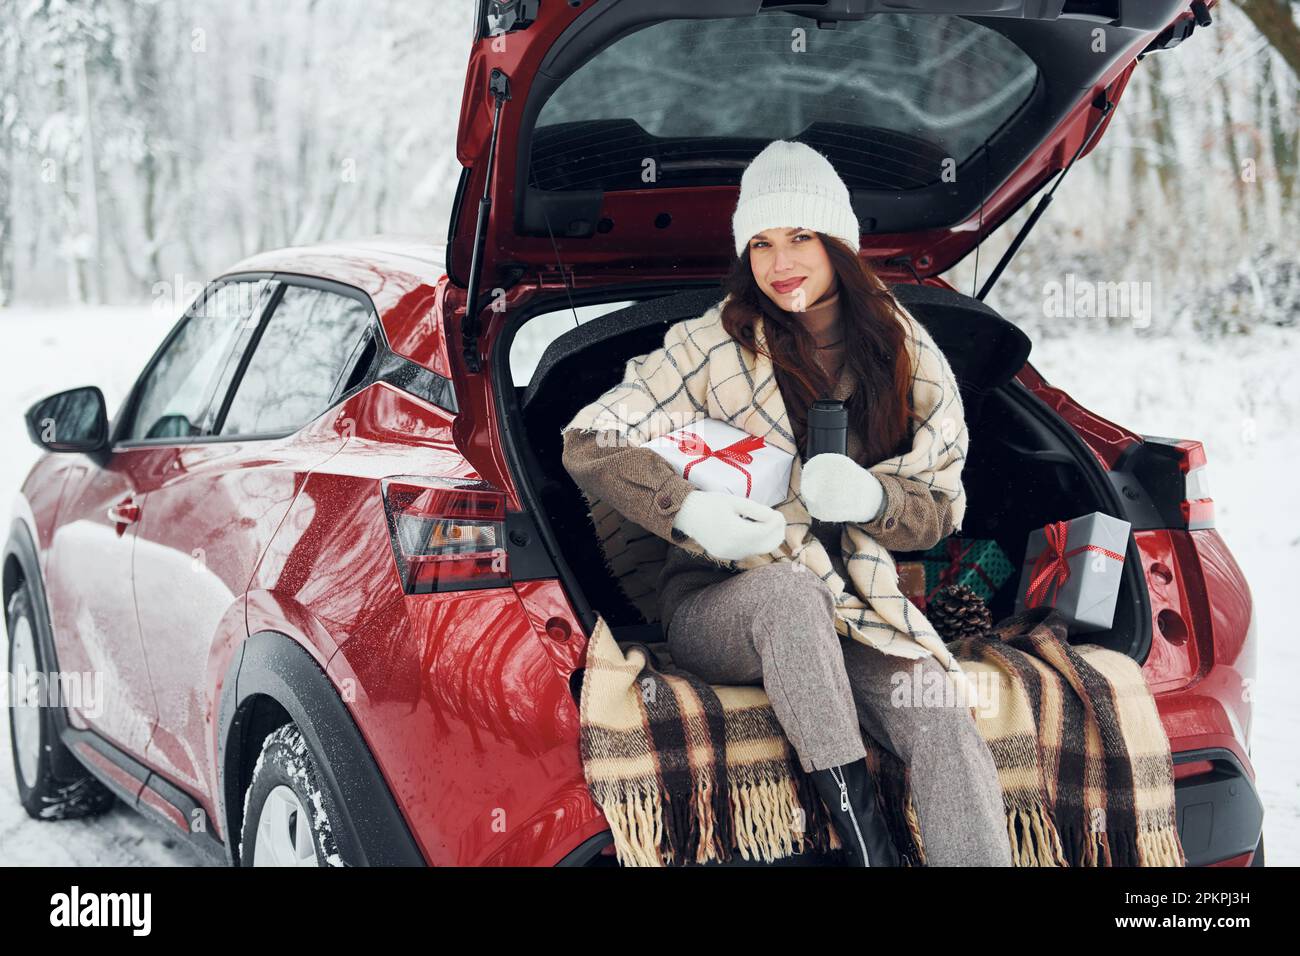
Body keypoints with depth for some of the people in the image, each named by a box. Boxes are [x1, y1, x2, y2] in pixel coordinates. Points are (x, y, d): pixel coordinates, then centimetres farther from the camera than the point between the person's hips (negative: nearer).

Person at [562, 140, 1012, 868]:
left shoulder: (886, 355, 7)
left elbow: (937, 515, 6)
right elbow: (588, 442, -5)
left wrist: (872, 497, -19)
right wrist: (689, 511, -23)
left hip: (840, 616, 3)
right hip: (716, 609, -2)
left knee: (948, 727, -27)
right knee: (794, 590, -39)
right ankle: (863, 834, -35)